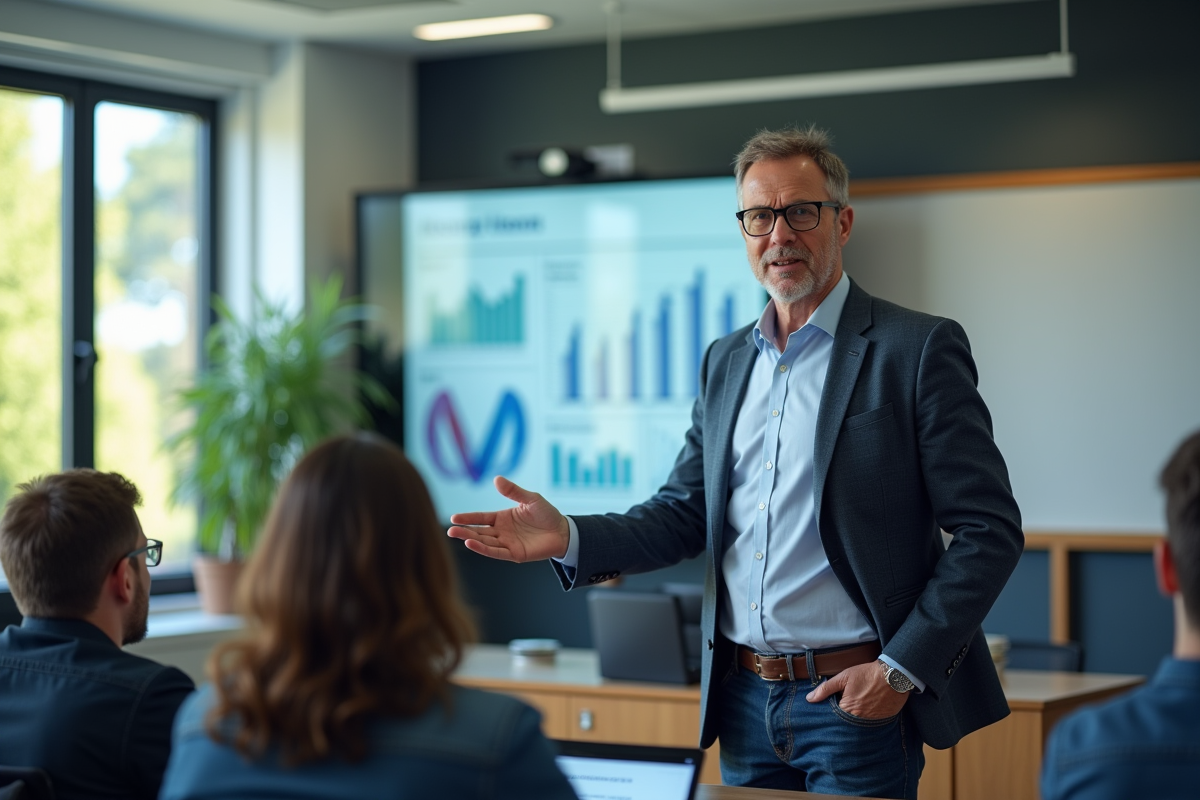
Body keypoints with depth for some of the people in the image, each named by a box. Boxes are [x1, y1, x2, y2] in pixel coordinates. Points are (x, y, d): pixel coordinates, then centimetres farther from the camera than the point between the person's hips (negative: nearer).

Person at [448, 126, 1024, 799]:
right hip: (745, 699, 6)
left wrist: (901, 668, -15)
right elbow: (684, 515, 13)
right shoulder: (727, 362, 13)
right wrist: (569, 538, -5)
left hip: (855, 700, -5)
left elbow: (990, 530, -9)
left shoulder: (919, 349, -7)